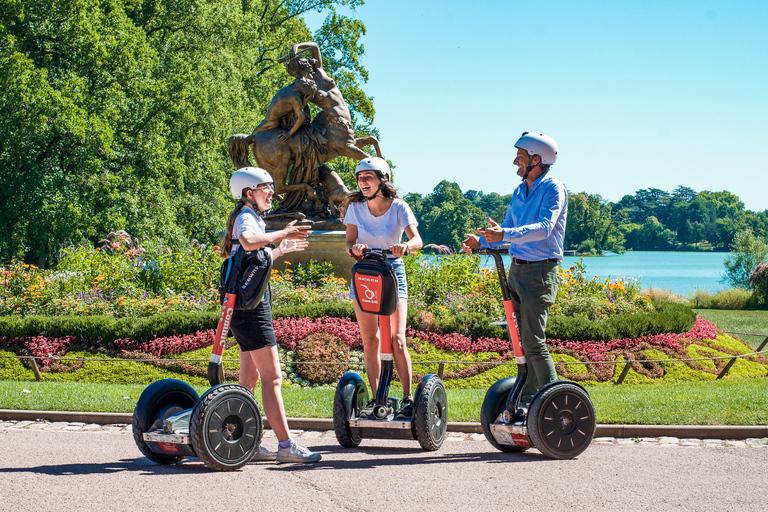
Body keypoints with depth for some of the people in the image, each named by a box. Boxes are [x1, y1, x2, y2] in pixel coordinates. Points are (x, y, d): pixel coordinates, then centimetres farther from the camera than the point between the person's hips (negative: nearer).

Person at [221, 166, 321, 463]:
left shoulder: (249, 217, 21)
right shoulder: (247, 216, -11)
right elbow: (248, 241, -37)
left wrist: (281, 249, 36)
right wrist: (281, 234, -25)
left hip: (245, 307, 11)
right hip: (252, 306, -11)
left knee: (250, 377, 12)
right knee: (272, 377, -11)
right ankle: (286, 445, -12)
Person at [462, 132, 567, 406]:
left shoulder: (552, 189, -11)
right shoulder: (520, 190, 14)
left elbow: (544, 227, -27)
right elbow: (507, 228, 20)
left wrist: (505, 235, -39)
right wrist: (481, 241, 1)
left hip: (539, 272, -8)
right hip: (516, 270, 8)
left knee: (533, 341, -11)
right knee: (521, 339, 11)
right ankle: (528, 397, 20)